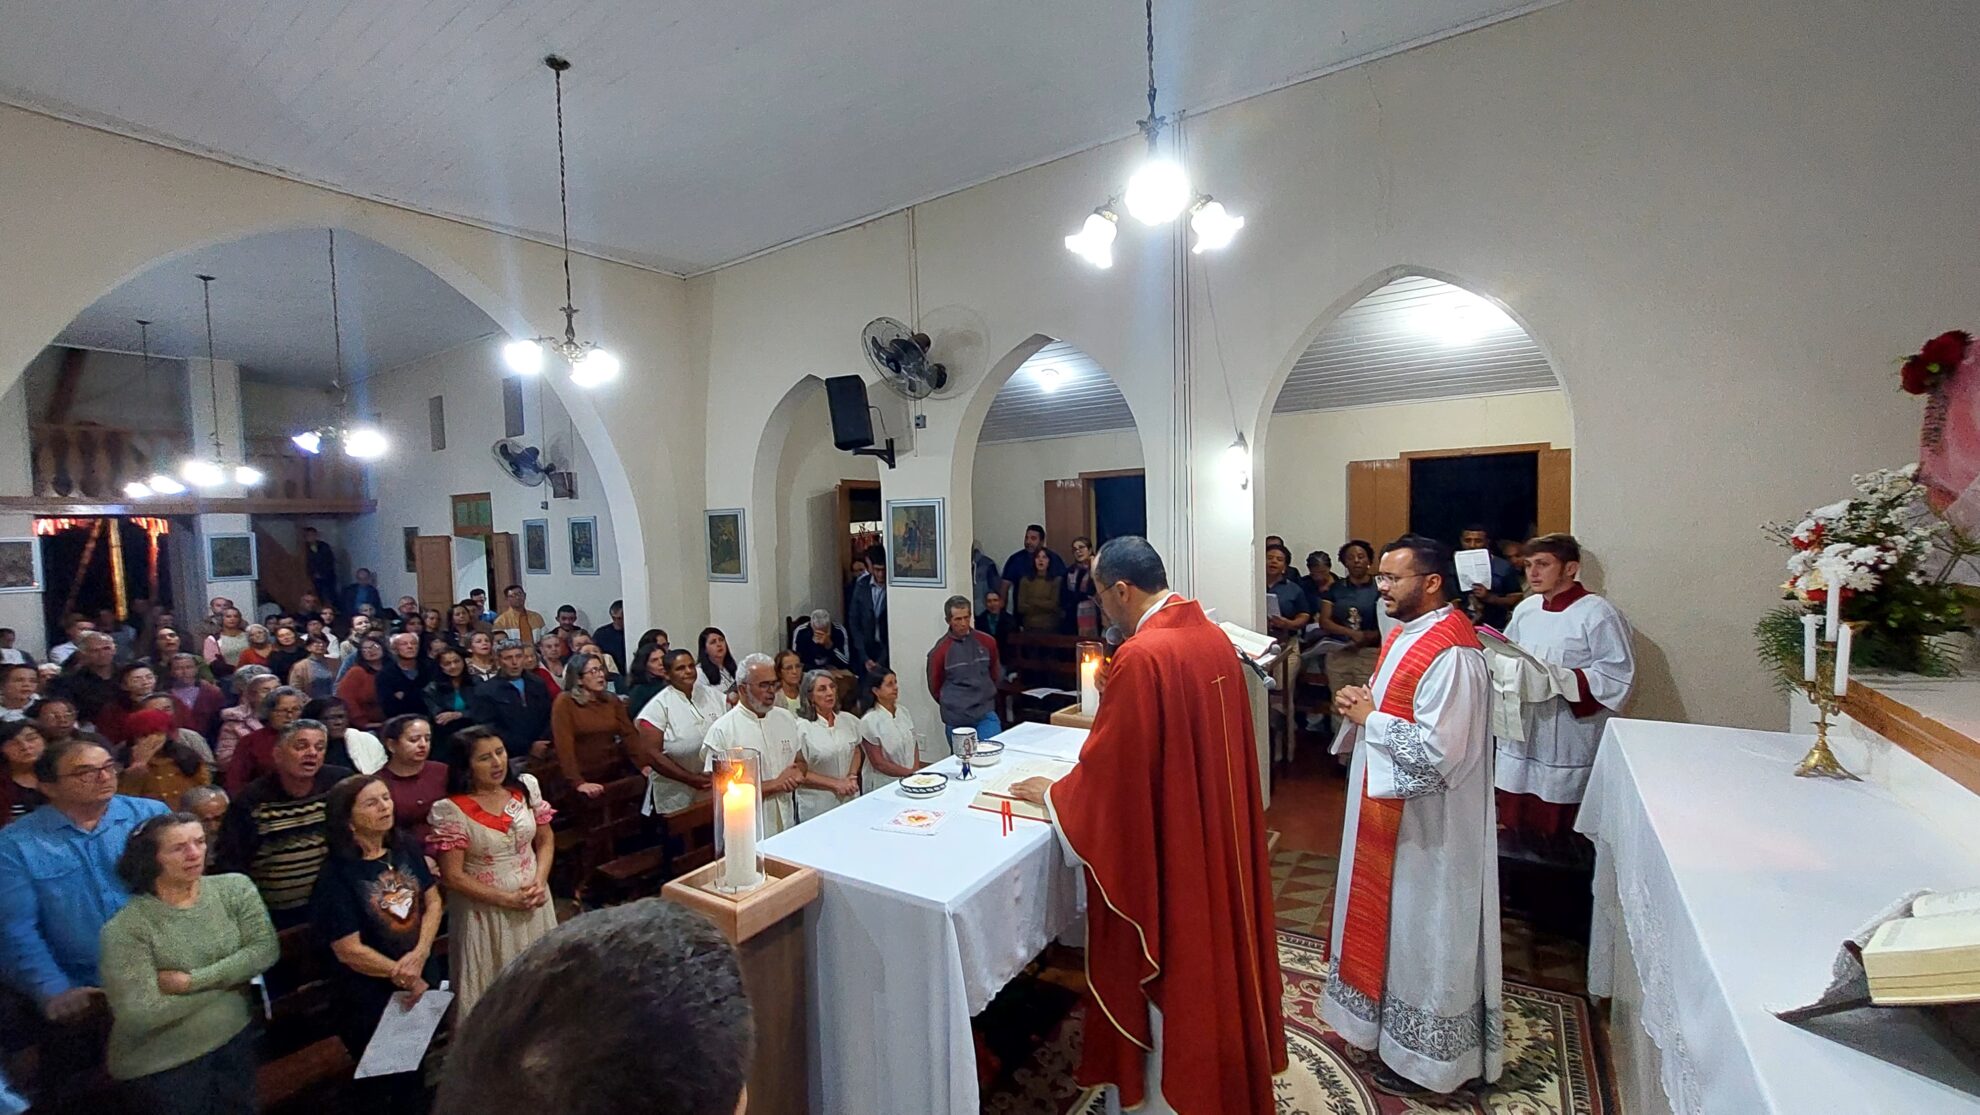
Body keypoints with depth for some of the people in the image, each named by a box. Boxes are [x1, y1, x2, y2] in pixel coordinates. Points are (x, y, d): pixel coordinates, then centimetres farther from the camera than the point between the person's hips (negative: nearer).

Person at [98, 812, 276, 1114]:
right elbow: (138, 1016, -20)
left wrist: (191, 982, -20)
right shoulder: (125, 928, -18)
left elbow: (266, 950, -13)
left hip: (235, 1040, 3)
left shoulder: (235, 888, -8)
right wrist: (227, 980, -14)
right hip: (161, 1065, -3)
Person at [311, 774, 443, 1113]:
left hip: (424, 981, 5)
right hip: (371, 998, -5)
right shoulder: (336, 875, -20)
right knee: (377, 1082, 17)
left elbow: (433, 901, 0)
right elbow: (349, 950, -18)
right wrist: (403, 977, -12)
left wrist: (420, 955, -15)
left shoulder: (405, 850, -4)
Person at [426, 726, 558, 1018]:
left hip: (533, 903, 4)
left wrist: (540, 882, -10)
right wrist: (506, 899, -14)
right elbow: (452, 876, -12)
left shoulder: (526, 786, -4)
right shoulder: (451, 809, -16)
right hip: (485, 910, -4)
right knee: (494, 984, 10)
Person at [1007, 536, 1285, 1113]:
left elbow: (1109, 766, -19)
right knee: (1213, 945, 25)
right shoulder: (1215, 637, 0)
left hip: (1166, 844, -8)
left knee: (1169, 964, 11)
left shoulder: (1141, 656, -26)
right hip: (1218, 830, 9)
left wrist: (1052, 794, -1)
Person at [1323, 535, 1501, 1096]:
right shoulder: (1404, 634, 7)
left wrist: (1368, 718, -19)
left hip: (1426, 825, -10)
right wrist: (1362, 703, -2)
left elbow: (1437, 751, -29)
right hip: (1389, 811, 10)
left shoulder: (1450, 654, -25)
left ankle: (1424, 1055, 28)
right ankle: (1387, 1021, 41)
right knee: (1391, 919, 22)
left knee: (1424, 932, 9)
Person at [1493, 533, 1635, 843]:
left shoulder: (1598, 614, -11)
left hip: (1566, 745, -6)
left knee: (1557, 836, 3)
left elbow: (1619, 674, -15)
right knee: (1516, 828, 15)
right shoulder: (1526, 609, 9)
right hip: (1520, 736, 6)